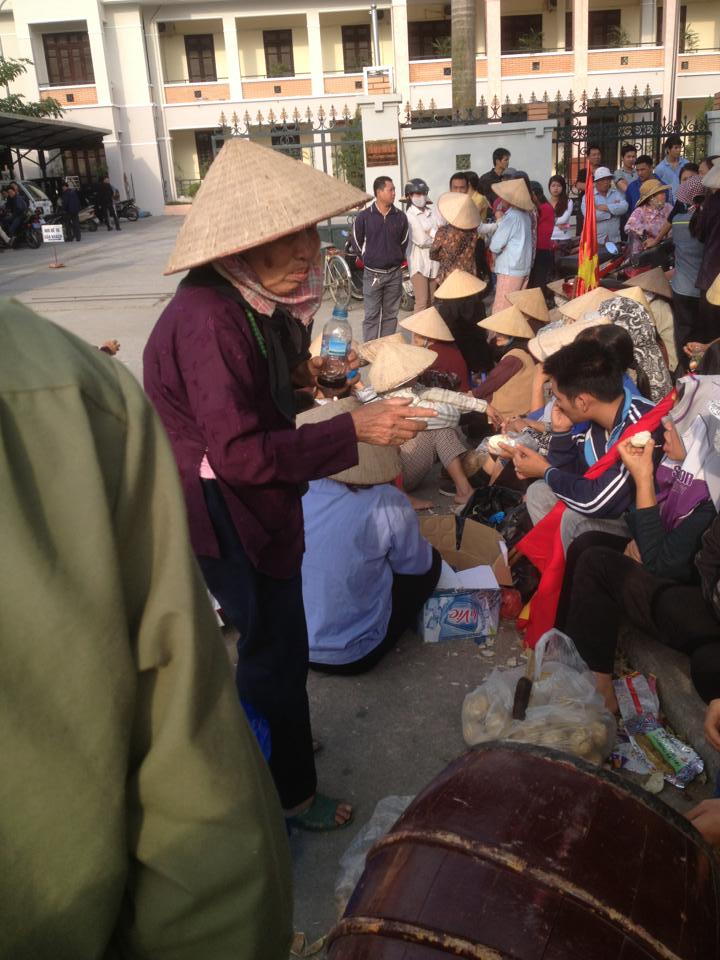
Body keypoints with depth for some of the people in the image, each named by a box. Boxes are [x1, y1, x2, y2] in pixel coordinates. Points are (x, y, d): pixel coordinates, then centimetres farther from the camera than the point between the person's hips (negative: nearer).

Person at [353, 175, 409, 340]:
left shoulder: (400, 217, 1)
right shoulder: (364, 216, -7)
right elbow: (357, 241, 5)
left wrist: (397, 257, 14)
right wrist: (367, 259, 9)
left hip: (395, 273, 3)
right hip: (372, 274, -3)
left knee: (390, 314, 9)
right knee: (372, 315, 0)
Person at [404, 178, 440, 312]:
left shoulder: (432, 211, 9)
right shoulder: (409, 215, -9)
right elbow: (421, 241, -15)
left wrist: (432, 232, -16)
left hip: (434, 261, 6)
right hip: (419, 262, -6)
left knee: (430, 301, 11)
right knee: (422, 302, -10)